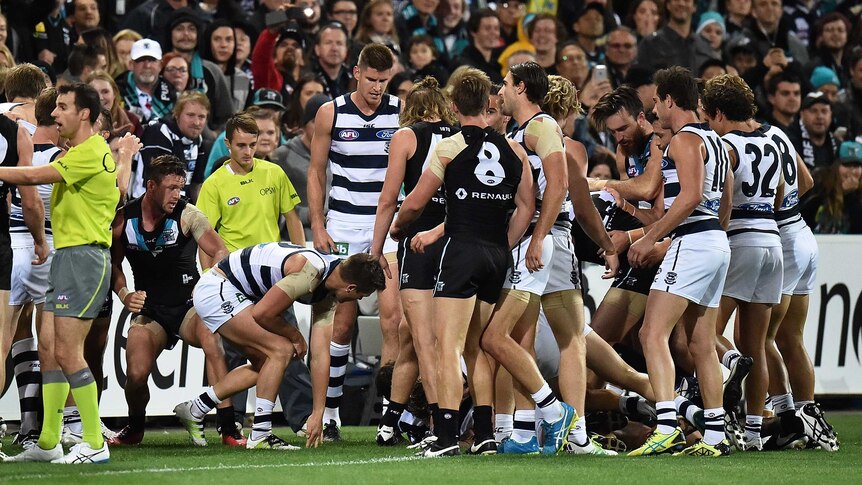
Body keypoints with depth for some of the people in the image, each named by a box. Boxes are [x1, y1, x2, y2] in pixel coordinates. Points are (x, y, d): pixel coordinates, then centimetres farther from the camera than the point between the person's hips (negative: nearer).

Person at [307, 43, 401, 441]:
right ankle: (329, 410, 11)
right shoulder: (330, 113, 1)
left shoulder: (401, 112, 1)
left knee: (393, 313, -13)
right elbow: (316, 173, 6)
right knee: (342, 321, 2)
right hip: (344, 225, 0)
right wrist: (317, 227, -1)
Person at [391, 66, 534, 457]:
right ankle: (484, 435, 12)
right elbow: (527, 205, 10)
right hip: (497, 255, 5)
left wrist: (398, 227, 20)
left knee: (448, 347, -7)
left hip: (461, 248, -5)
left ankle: (446, 435, -17)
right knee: (476, 348, 15)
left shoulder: (449, 148, -3)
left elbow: (414, 204, 0)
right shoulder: (513, 150, 9)